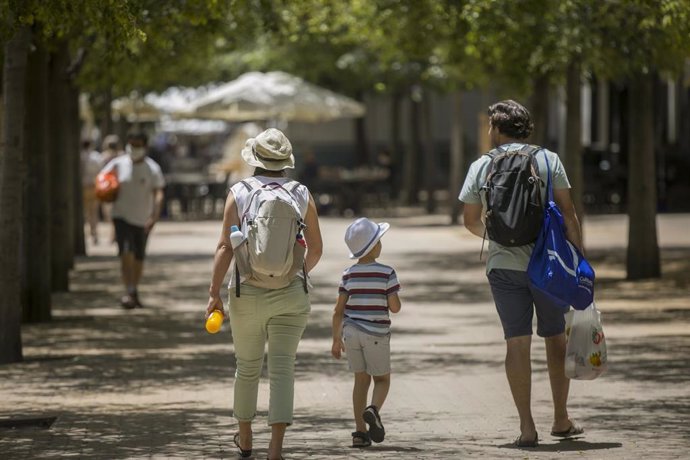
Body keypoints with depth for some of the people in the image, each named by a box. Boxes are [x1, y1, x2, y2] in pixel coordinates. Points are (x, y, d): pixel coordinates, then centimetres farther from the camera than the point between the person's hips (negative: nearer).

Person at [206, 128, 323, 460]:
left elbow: (226, 246, -10)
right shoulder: (301, 195, 1)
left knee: (247, 367, 17)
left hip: (248, 294, 0)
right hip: (290, 295, 0)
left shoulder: (239, 193, -4)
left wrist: (214, 292, -8)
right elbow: (316, 248, 8)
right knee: (282, 369, -4)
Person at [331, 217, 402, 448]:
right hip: (376, 334, -3)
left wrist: (336, 340, 6)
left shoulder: (348, 275, 1)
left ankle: (360, 431, 6)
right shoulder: (386, 273, -8)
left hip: (351, 333, 3)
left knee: (361, 379, 12)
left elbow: (338, 310, -1)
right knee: (382, 379, 12)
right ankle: (373, 409, -20)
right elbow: (395, 307, -11)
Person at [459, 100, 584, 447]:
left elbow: (471, 220, 10)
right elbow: (567, 212, -4)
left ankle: (527, 427, -6)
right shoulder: (548, 160, 2)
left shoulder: (481, 167, 4)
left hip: (504, 265, 0)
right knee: (556, 339, 13)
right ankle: (561, 420, 20)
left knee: (517, 343, 0)